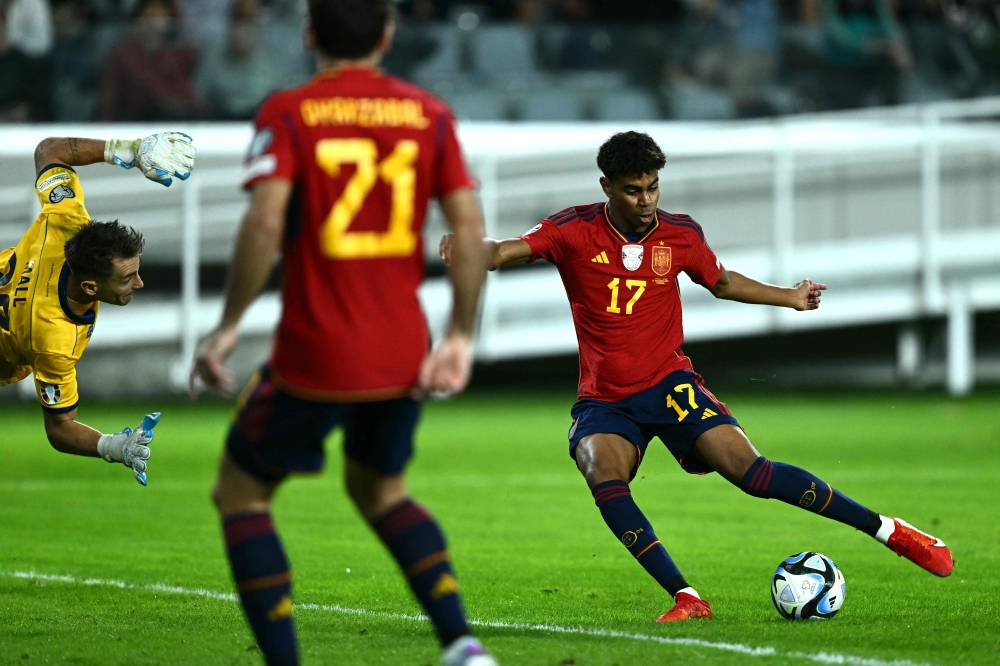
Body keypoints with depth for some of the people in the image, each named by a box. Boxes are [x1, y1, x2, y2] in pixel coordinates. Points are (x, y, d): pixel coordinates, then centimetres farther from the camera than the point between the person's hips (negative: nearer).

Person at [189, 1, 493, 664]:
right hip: (404, 355, 5)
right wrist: (461, 338, 4)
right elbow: (469, 225, -1)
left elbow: (265, 223, -19)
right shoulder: (429, 114, 5)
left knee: (240, 492, 14)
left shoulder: (287, 114, -6)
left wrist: (227, 328, -12)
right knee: (381, 490, 27)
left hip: (314, 355, -5)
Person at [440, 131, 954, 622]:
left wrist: (789, 297, 21)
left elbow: (720, 282, 21)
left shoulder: (680, 235, 2)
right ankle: (685, 598, -31)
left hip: (669, 385, 0)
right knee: (603, 475, -31)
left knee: (751, 472, -17)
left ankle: (891, 531, -8)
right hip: (603, 401, 0)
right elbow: (503, 253, -17)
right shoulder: (575, 231, -6)